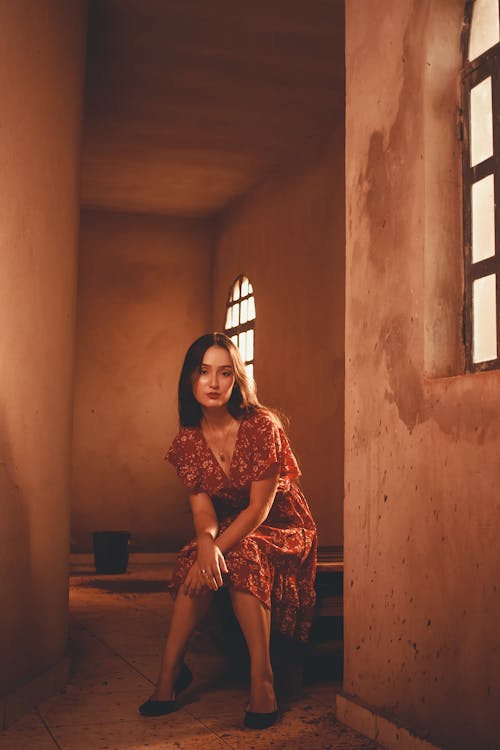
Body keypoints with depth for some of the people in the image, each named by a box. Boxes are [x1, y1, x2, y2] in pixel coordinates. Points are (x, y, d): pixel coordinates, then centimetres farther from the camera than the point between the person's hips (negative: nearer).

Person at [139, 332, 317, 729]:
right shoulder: (189, 440, -5)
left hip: (281, 529, -4)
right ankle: (170, 673, -20)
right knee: (195, 559, -27)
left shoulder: (262, 425, -19)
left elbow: (259, 507, -21)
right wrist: (206, 544, -34)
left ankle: (262, 677, -30)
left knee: (241, 557, -34)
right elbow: (202, 507, -11)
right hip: (229, 530, 4)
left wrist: (219, 547, -33)